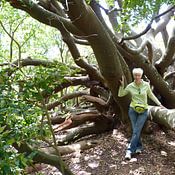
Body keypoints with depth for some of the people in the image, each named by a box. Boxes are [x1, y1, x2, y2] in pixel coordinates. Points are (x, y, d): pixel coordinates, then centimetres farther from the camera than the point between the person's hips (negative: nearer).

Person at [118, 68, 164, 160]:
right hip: (133, 110, 1)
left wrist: (159, 104, 10)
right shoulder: (130, 86, -3)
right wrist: (122, 85, -9)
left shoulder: (146, 85, -4)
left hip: (143, 111, -1)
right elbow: (120, 94, 6)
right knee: (135, 130, 1)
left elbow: (151, 95, 12)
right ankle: (139, 147, 19)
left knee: (136, 131, -10)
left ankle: (129, 150, -12)